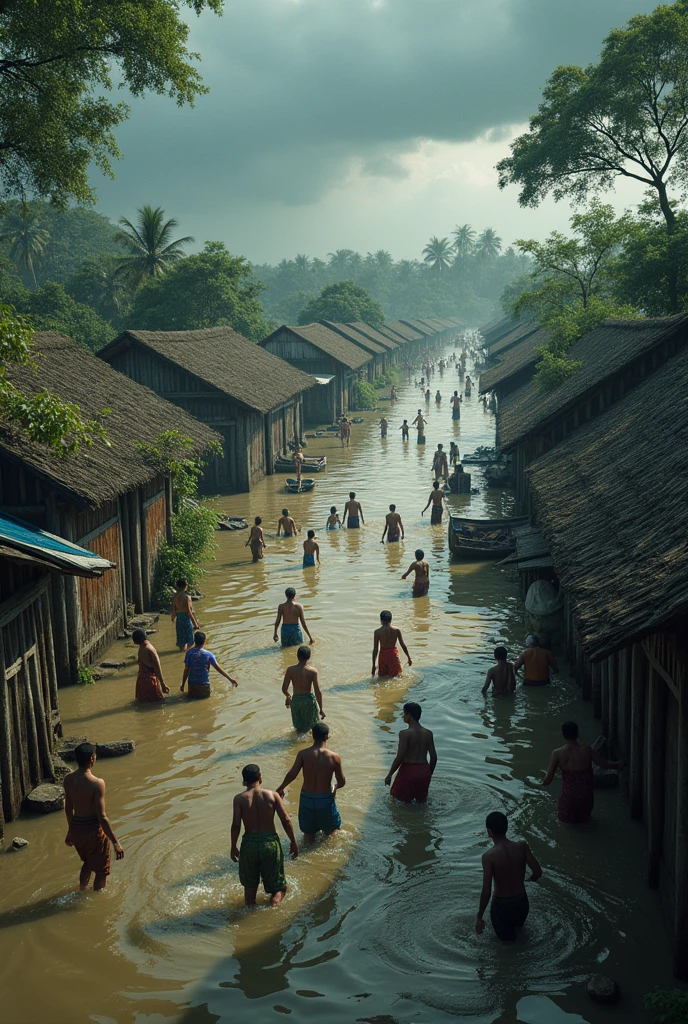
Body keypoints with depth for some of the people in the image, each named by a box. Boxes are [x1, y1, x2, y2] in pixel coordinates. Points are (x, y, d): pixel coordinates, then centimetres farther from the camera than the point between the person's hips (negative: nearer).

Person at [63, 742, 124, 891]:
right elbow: (102, 817, -23)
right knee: (101, 870, 15)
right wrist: (115, 842, -17)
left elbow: (68, 808, 9)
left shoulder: (68, 779, -4)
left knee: (87, 862, 32)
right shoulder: (97, 783, -24)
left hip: (76, 828, 7)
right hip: (93, 829, -7)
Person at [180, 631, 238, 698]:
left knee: (191, 696, 26)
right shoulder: (208, 654, -9)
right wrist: (230, 679, 0)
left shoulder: (189, 653, -7)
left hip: (192, 683, 2)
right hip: (204, 684, -2)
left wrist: (182, 685, 4)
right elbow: (218, 668, -7)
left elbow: (186, 670, -6)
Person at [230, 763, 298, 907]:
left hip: (249, 843, 0)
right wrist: (293, 842, 5)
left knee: (250, 885, 21)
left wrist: (233, 847, 3)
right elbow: (286, 820, -5)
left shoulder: (239, 798, -3)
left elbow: (236, 825, -10)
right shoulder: (272, 795, -2)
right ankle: (273, 906, -10)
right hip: (270, 842, 0)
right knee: (278, 887, 14)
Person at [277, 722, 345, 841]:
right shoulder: (334, 757, -14)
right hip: (325, 799, -1)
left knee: (308, 833, 22)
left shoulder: (303, 754, -14)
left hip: (306, 798, 1)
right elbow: (342, 782, -8)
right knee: (329, 831, 25)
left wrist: (281, 788, 3)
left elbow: (291, 775, -16)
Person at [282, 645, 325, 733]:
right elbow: (318, 692, -17)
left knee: (298, 727, 26)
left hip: (296, 700, 1)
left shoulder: (290, 670, -13)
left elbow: (284, 689, -9)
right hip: (309, 699, -1)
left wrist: (288, 696, 15)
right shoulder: (313, 671, -16)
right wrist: (321, 709, -8)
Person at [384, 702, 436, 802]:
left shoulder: (405, 733, -16)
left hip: (409, 771, -5)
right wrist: (429, 774, 20)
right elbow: (434, 757, 5)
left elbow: (400, 758, -18)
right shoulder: (428, 733, 1)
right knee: (421, 802, 18)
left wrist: (389, 775, -6)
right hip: (424, 771, 5)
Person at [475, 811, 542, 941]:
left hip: (502, 905, -3)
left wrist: (479, 917, -11)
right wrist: (531, 879, 14)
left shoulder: (489, 856, -24)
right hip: (522, 902, 4)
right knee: (518, 924, 37)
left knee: (507, 937, 25)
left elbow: (486, 892, -23)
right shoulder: (522, 847, -16)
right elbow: (538, 873, -11)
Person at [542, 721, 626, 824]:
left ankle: (570, 817, 10)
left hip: (569, 796, -1)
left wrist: (543, 782, 10)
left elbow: (548, 779, -13)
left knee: (564, 818, 27)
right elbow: (605, 764, 1)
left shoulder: (557, 753, -14)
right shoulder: (587, 750, -11)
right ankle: (583, 816, 14)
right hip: (586, 797, 1)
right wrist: (619, 764, 21)